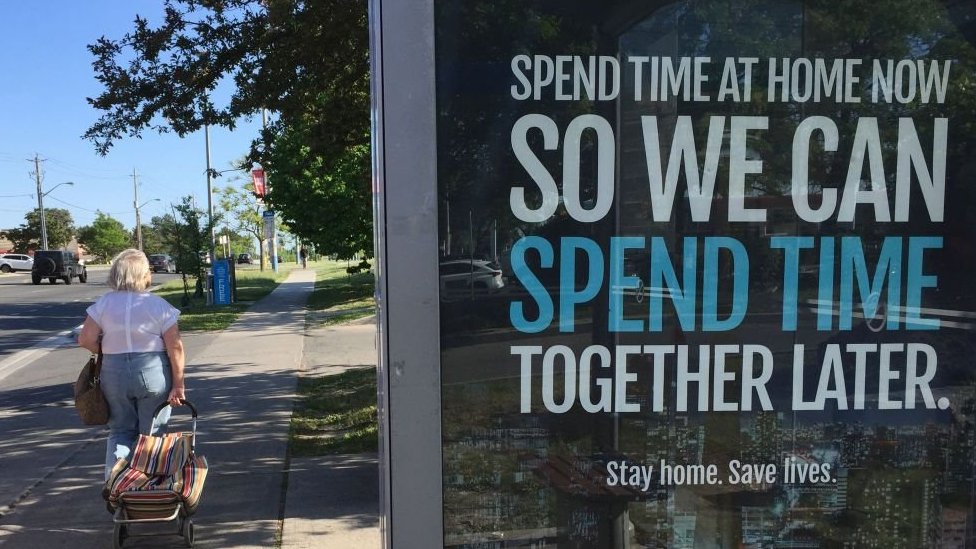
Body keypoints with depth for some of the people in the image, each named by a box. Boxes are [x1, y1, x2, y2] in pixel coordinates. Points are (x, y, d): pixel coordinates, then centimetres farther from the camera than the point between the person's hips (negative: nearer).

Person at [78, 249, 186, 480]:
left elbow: (86, 339, -5)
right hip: (153, 373, -2)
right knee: (152, 434, 10)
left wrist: (108, 350, 14)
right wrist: (178, 384, -5)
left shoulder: (104, 303, -1)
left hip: (114, 373, 2)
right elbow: (175, 347, -11)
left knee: (120, 433, 15)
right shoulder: (159, 305, -7)